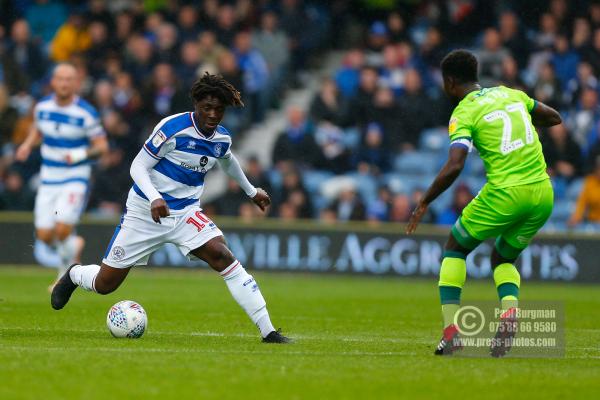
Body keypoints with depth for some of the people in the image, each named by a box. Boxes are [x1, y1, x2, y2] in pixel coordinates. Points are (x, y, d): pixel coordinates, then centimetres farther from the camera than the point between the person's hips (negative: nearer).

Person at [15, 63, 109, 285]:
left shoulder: (86, 113, -12)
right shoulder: (42, 107, 1)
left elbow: (102, 146, -7)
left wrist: (80, 154, -24)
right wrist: (28, 145, 2)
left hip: (75, 179, -4)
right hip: (49, 180, 4)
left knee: (63, 230, -20)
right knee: (44, 236, 0)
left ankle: (68, 268, 9)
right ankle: (74, 245, 33)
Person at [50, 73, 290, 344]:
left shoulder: (222, 139, 2)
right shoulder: (174, 128, -18)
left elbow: (227, 161, 27)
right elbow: (138, 166, -16)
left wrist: (251, 191, 38)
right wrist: (154, 198, -33)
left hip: (186, 214, 4)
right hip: (145, 213, -4)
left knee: (224, 257, -24)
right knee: (104, 285, 2)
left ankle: (268, 332, -25)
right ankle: (75, 275, 41)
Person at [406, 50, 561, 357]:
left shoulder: (463, 113, -3)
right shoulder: (511, 94, 14)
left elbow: (454, 166, -17)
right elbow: (554, 118, 27)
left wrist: (423, 204, -8)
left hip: (505, 193, -5)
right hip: (543, 193, 5)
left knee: (454, 248, 17)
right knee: (503, 258, 25)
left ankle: (451, 329, 4)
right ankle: (510, 308, -7)